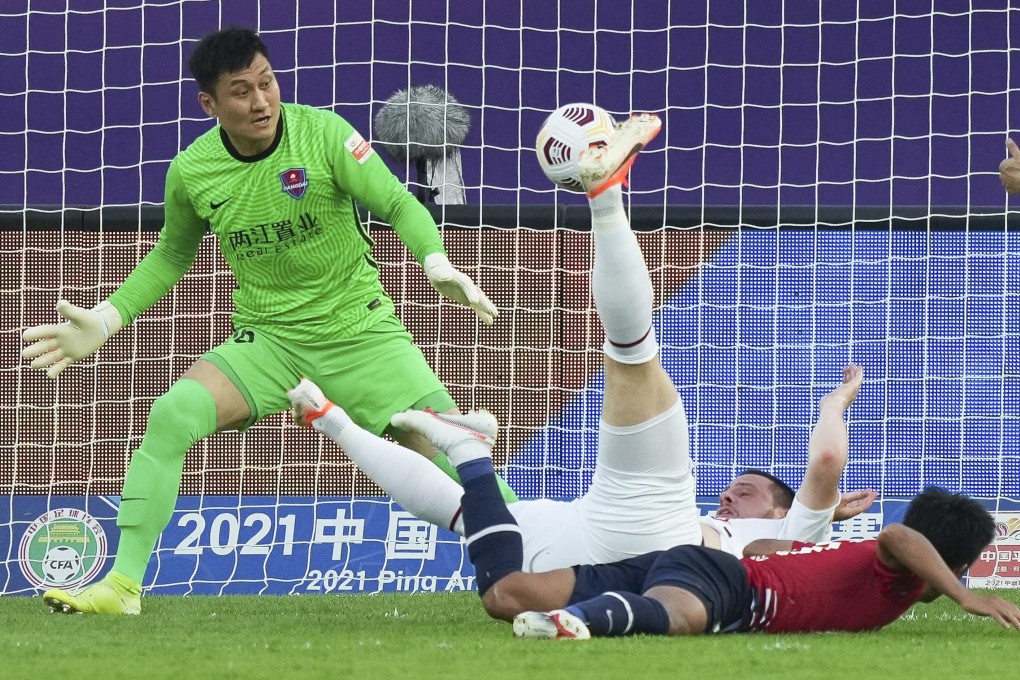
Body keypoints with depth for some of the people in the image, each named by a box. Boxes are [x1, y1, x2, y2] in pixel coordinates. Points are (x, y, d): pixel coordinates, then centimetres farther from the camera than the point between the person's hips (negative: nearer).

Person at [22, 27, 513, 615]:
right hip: (268, 339, 1)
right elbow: (172, 255, 14)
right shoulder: (191, 172, -5)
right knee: (172, 414, -22)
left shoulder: (323, 134, -13)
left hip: (360, 329, -1)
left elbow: (398, 204, -10)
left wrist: (438, 262, -29)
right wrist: (106, 320, 6)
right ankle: (122, 585, -18)